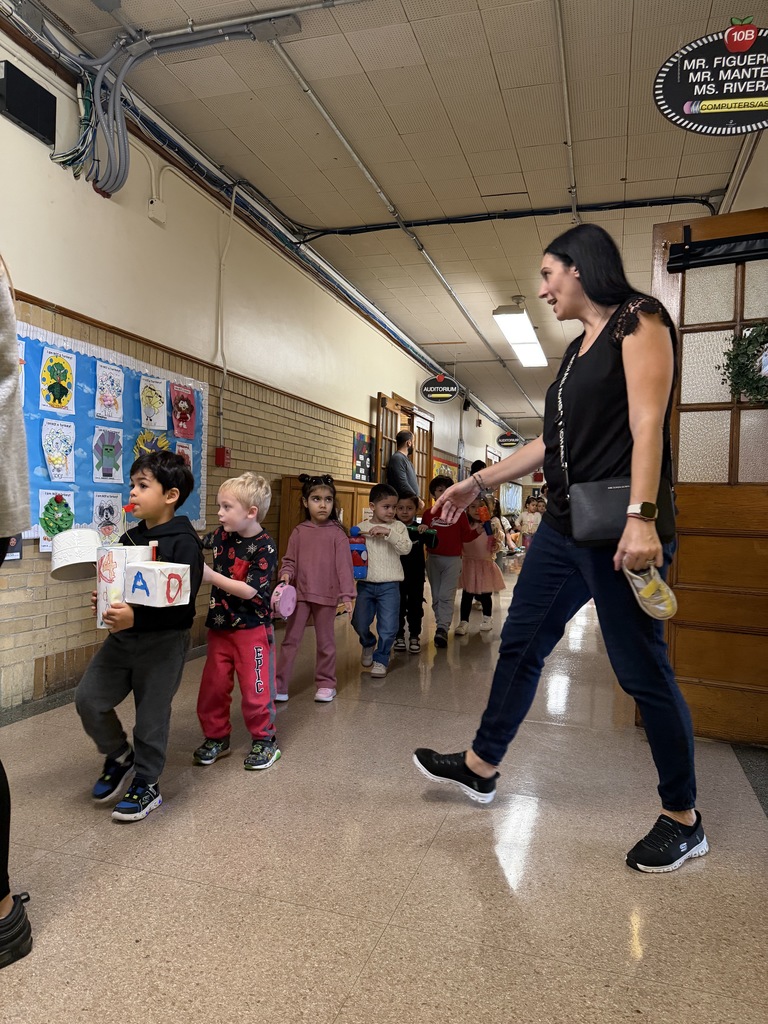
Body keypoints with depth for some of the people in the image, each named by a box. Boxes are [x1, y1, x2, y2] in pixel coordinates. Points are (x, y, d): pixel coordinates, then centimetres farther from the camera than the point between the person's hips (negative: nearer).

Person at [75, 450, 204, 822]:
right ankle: (119, 756, 32)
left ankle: (147, 785, 28)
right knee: (88, 697, 6)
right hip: (123, 635, 7)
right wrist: (107, 603, -4)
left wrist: (136, 617, -32)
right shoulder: (131, 537, 6)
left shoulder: (183, 541, -17)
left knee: (152, 714, 6)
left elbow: (182, 603, -23)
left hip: (164, 641, -7)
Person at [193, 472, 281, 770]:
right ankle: (216, 737, 31)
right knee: (212, 686, 12)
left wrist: (212, 577, -23)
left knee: (255, 688, 3)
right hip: (219, 626, 6)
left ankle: (264, 741, 22)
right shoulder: (222, 534, 0)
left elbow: (249, 590, -22)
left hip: (252, 628, -6)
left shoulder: (264, 548, -17)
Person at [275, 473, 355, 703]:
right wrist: (286, 574, -13)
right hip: (300, 594, 2)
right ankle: (279, 685, 14)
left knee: (325, 641, 11)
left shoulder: (337, 534, -5)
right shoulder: (299, 532, 2)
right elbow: (289, 560, 7)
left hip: (327, 596, -2)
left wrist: (347, 595, -12)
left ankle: (325, 684, 27)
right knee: (290, 640, 5)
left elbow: (344, 566, -6)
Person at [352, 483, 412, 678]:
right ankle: (368, 644, 41)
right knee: (359, 623, 9)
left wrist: (388, 532, -24)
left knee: (388, 628, -1)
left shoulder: (397, 526, 0)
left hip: (389, 585, -1)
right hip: (366, 583, 2)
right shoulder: (361, 527, 3)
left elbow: (406, 548, -15)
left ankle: (381, 659, 22)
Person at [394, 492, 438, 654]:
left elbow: (433, 544, -15)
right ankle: (399, 635, 23)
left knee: (415, 607, 9)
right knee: (398, 607, 10)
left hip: (416, 576, 0)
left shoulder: (420, 529, -3)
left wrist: (426, 532, -35)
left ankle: (414, 636, 21)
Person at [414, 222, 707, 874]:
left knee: (642, 669, 0)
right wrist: (477, 484, 22)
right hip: (566, 524, 9)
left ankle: (683, 821, 19)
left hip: (618, 525, -9)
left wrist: (640, 518, -26)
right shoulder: (579, 349, 20)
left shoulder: (638, 320, -3)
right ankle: (480, 767, 28)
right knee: (521, 643, 12)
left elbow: (647, 422, -16)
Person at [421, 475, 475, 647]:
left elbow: (466, 535, 1)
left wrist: (477, 530, -18)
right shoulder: (428, 514, 6)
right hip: (433, 559, 3)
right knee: (436, 596, 9)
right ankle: (441, 625, 21)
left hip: (453, 559, -3)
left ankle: (442, 628, -12)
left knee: (446, 595, -10)